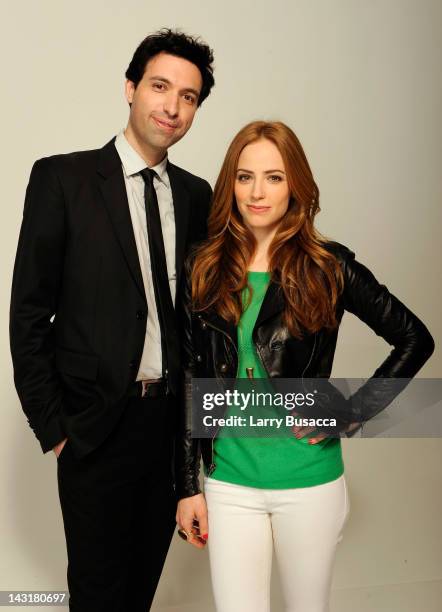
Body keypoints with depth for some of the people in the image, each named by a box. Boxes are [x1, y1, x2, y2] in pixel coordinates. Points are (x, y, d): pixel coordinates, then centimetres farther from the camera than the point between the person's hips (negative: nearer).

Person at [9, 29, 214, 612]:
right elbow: (29, 312, -8)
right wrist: (51, 427, -9)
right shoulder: (62, 178, -8)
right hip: (96, 426, -4)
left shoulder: (195, 194, 5)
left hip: (174, 420, 4)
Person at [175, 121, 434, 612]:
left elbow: (415, 339, -2)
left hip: (308, 482, -1)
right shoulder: (203, 270, 0)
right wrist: (187, 486, 1)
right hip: (229, 482, 1)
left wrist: (350, 416, -8)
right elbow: (190, 381, 2)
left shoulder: (328, 267, -7)